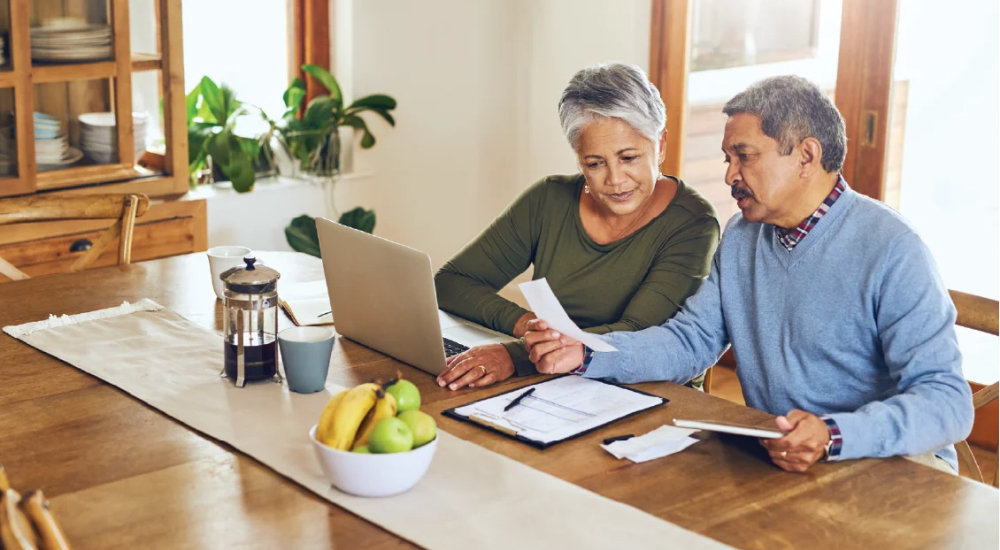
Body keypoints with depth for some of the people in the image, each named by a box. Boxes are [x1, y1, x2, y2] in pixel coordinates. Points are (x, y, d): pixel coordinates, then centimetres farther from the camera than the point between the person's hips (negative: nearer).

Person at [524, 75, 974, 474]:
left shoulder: (890, 250, -15)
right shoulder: (741, 238, 9)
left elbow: (947, 401, -21)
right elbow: (691, 339, 11)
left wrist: (833, 437, -37)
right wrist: (585, 355, -6)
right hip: (769, 456, 5)